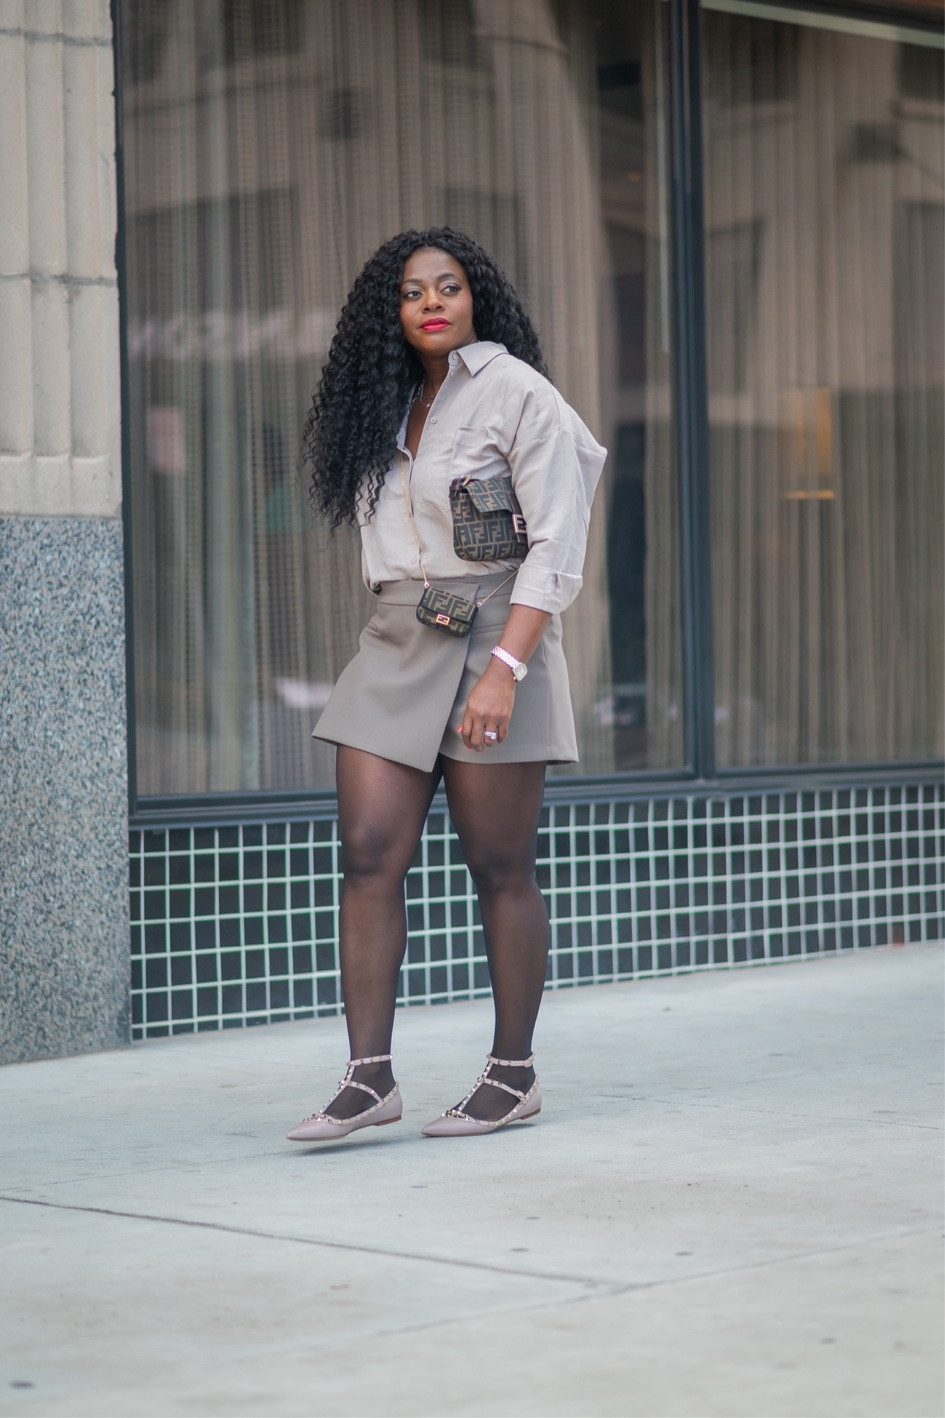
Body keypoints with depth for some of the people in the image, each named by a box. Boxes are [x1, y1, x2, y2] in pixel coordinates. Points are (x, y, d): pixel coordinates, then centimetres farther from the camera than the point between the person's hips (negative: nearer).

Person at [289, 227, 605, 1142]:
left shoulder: (518, 396, -5)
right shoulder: (386, 402, 15)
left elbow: (557, 550, -12)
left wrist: (503, 668, -21)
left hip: (490, 641, -6)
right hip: (394, 647, 6)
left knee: (499, 868, 0)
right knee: (368, 855, -4)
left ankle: (513, 1074, 11)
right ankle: (368, 1077, -2)